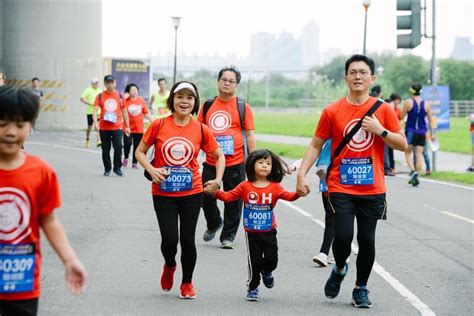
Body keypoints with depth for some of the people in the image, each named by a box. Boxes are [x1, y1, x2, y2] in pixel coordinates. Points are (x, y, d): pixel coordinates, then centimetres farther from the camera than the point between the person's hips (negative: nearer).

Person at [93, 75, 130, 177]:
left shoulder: (119, 96, 6)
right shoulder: (100, 96, 3)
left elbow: (124, 111, 11)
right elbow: (95, 110, -5)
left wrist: (127, 126, 10)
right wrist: (95, 122, -22)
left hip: (117, 127, 0)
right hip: (104, 127, 1)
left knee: (118, 147, -10)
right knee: (106, 149, 6)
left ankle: (117, 168, 3)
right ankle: (107, 169, 17)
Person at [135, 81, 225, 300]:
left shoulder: (201, 130, -1)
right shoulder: (159, 125, -4)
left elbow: (219, 156, 11)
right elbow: (140, 152, 4)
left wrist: (218, 179, -3)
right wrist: (151, 170, -13)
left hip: (191, 193, 1)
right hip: (163, 193, -1)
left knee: (188, 239, 4)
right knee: (169, 239, -8)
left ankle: (187, 283, 25)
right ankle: (169, 266, 28)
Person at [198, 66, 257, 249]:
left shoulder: (242, 107, 1)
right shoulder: (208, 105, 9)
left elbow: (249, 134, 1)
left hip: (235, 162, -3)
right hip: (210, 162, 3)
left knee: (233, 200, 2)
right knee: (206, 196, 5)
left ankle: (228, 236, 15)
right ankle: (214, 223, 32)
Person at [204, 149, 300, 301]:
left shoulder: (275, 187, -2)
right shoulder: (245, 186, -2)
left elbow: (287, 196, -15)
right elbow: (229, 196, -4)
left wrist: (298, 193, -34)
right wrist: (215, 192, -18)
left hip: (269, 232, 1)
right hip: (252, 232, -1)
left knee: (272, 260, 0)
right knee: (255, 260, 1)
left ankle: (266, 271, 36)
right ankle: (252, 287, 20)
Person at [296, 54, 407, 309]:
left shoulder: (383, 109, 3)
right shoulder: (333, 111, 1)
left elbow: (402, 144, 5)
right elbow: (316, 145, 7)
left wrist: (380, 130, -11)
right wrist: (301, 174, -2)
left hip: (372, 189, 1)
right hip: (340, 188, -1)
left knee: (367, 240, 2)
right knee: (343, 235, -14)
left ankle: (361, 289, 20)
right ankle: (339, 269, 18)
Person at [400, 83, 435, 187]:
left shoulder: (408, 102, -6)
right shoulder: (426, 104, 2)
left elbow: (401, 117, -2)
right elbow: (430, 120, 5)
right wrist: (432, 134, 11)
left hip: (410, 132, -2)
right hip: (422, 133, 2)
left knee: (408, 153, 10)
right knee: (419, 155, 6)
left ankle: (413, 170, -14)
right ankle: (416, 178, 3)